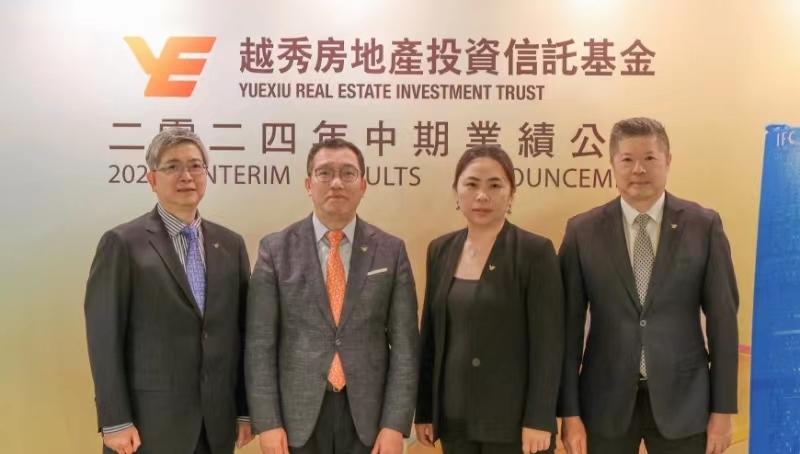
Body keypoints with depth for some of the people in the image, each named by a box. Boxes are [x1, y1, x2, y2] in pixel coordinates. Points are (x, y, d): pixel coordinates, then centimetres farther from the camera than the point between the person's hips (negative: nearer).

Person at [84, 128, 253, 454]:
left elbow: (242, 332, 8)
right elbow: (104, 337, -7)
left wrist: (245, 410, 6)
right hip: (149, 422, -4)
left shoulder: (231, 244, 8)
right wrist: (115, 421, -11)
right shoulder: (123, 243, -5)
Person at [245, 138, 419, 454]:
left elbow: (404, 342, -2)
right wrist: (267, 422, -8)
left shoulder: (391, 250, 1)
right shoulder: (275, 249, -1)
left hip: (368, 413, 1)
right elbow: (260, 342, -3)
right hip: (298, 413, 0)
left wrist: (395, 424, -8)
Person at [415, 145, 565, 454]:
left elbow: (548, 343, -11)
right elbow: (431, 334, 8)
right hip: (454, 418, 4)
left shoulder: (535, 251, -9)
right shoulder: (440, 250, 6)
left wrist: (539, 420, -13)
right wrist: (424, 411, 8)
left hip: (513, 418, -4)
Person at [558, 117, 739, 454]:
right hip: (607, 400, 0)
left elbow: (722, 318, 0)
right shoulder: (583, 231, -3)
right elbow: (570, 324, -2)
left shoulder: (703, 226, -2)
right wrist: (569, 412, -3)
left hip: (682, 398, 0)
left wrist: (723, 408, -1)